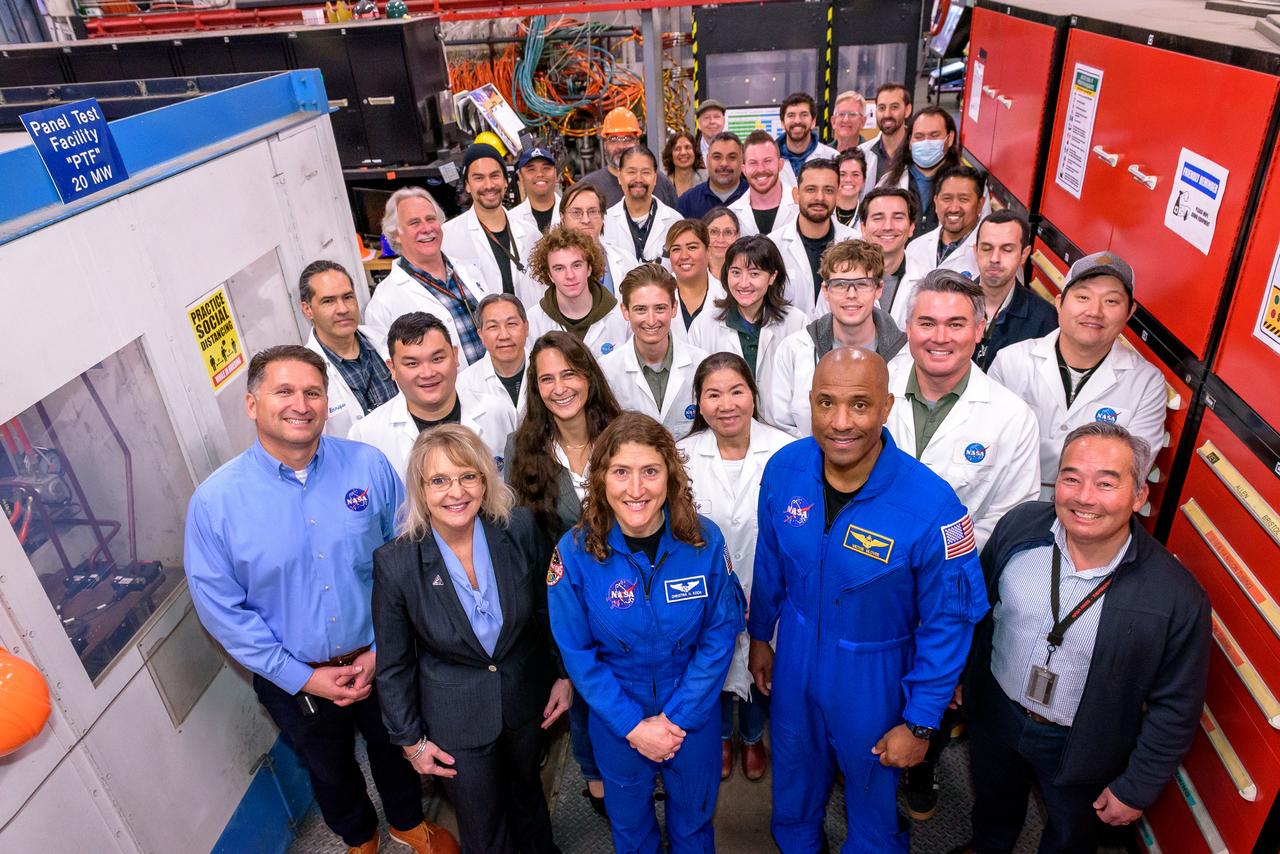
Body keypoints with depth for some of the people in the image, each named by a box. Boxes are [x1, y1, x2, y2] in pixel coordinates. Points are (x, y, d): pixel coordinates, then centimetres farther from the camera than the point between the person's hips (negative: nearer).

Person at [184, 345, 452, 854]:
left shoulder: (369, 466, -15)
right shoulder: (215, 500, -18)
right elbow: (221, 608, -12)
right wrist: (302, 677, -13)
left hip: (380, 660, 1)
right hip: (294, 681, 0)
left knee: (395, 751, 26)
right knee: (330, 772, 26)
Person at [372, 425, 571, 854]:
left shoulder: (520, 528, -20)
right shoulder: (395, 562, -23)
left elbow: (549, 606, -3)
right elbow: (393, 665, -10)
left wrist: (564, 674, 3)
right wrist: (410, 739, -3)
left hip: (526, 694, 3)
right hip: (455, 716, -2)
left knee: (526, 785, 30)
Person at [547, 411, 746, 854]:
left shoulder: (704, 540, -20)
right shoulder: (575, 552, -21)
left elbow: (720, 634, -12)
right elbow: (577, 652, -12)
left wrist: (677, 718, -15)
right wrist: (633, 725, -15)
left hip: (693, 715, 0)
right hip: (617, 719, 0)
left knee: (693, 818, 25)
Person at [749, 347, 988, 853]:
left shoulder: (932, 507, -29)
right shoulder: (784, 469, -18)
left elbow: (947, 622, -17)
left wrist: (920, 722, -10)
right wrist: (760, 635, 12)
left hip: (873, 675, -3)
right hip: (794, 655, 4)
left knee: (871, 780, 23)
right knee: (795, 765, 28)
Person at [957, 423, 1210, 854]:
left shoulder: (1176, 596, -28)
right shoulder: (1019, 526, -20)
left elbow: (1175, 707, -15)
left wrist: (1137, 788, -7)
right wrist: (960, 673, 7)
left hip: (1082, 747, -2)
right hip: (996, 710, 3)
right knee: (993, 802, 32)